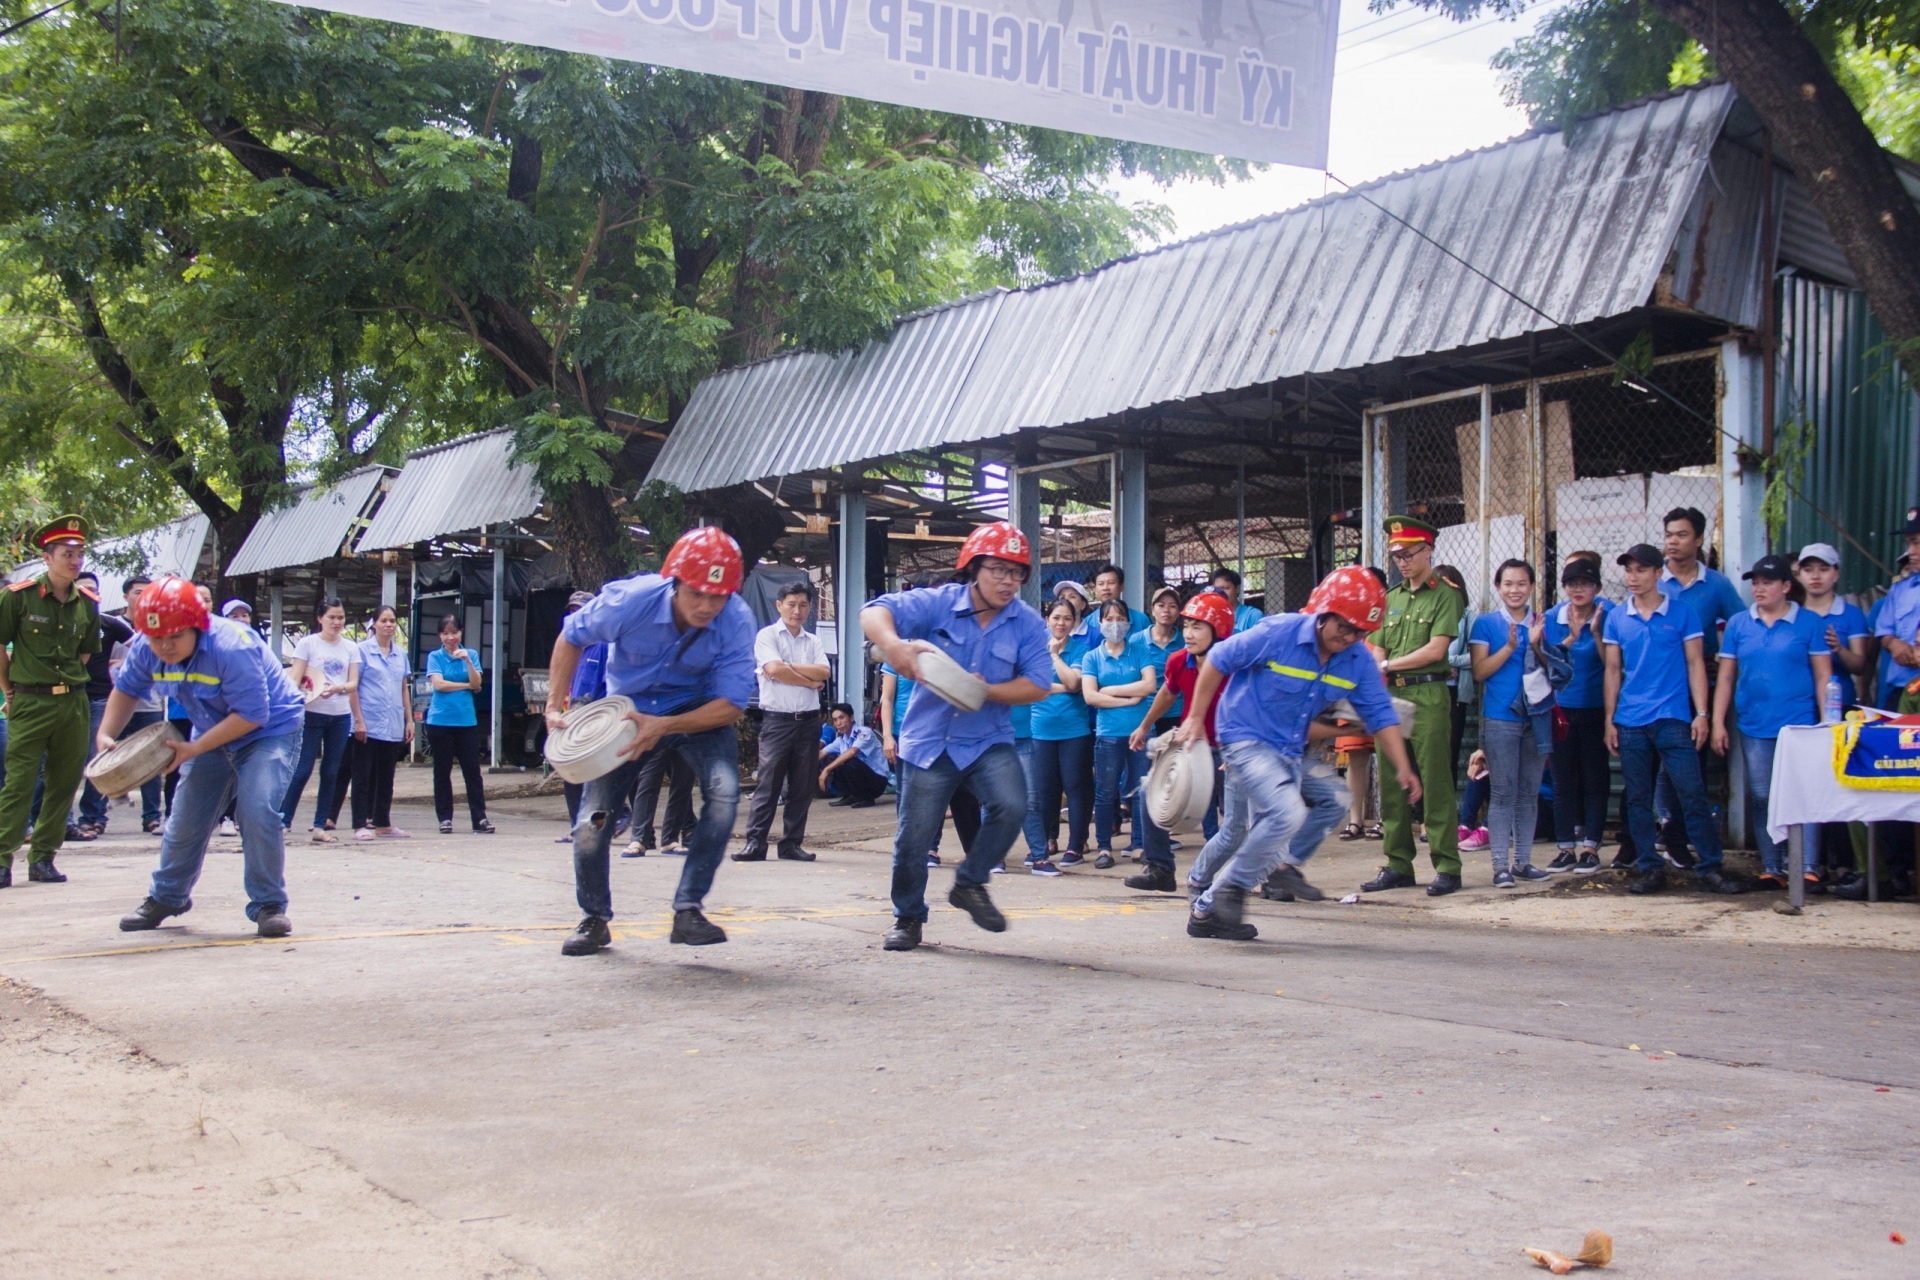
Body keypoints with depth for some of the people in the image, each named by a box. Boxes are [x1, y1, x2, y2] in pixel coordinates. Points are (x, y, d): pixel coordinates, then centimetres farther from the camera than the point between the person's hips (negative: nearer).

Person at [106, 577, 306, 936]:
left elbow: (251, 714, -32)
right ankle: (166, 898, 32)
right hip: (213, 733, 7)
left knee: (258, 813, -23)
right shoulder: (146, 650, -13)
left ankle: (269, 906, -9)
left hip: (271, 730, -7)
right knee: (185, 818, 10)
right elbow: (125, 690, 6)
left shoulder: (232, 647, -35)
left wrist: (193, 749, -32)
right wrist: (106, 734, -12)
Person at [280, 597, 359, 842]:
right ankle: (283, 820, 0)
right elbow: (295, 679, -5)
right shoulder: (307, 643, 0)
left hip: (341, 716, 4)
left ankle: (320, 826, 13)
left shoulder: (350, 648, 10)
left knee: (331, 773, 7)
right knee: (302, 769, -7)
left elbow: (353, 683, 4)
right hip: (312, 714, -4)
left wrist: (337, 688, -16)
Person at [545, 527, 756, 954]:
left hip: (698, 711, 0)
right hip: (626, 712, 1)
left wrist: (664, 727, -36)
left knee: (724, 791, -28)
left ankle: (688, 910, -14)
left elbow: (732, 704, -24)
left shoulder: (737, 622, -27)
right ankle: (595, 919, 21)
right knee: (592, 823, -6)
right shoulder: (629, 600, -27)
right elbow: (571, 638, -7)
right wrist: (557, 706, -11)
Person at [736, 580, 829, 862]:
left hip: (809, 720, 5)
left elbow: (824, 672, -1)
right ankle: (755, 842, -6)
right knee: (768, 783, -7)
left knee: (802, 787, 5)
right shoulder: (767, 635, 2)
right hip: (777, 719, -4)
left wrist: (788, 667, -9)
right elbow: (775, 669, -14)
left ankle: (792, 842, 11)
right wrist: (810, 681, -5)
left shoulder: (813, 641, 15)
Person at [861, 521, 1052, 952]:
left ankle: (970, 883, 3)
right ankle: (908, 917, 26)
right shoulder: (938, 603, -10)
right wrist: (893, 644, -43)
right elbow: (874, 613, -21)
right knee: (915, 836, 3)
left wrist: (986, 691, -26)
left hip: (988, 741, 1)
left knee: (1011, 807, -23)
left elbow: (1037, 684, -11)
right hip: (929, 739, -1)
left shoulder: (1028, 624, -5)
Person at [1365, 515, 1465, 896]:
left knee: (1435, 783, -5)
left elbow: (1436, 649, -12)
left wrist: (1388, 665, -6)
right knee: (1392, 784, 7)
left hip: (1428, 696, -6)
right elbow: (1378, 650, 15)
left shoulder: (1445, 595, -2)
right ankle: (1398, 865, 14)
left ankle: (1447, 867, 0)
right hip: (1391, 696, 6)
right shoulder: (1392, 598, 18)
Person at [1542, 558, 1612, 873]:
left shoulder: (1607, 617, -4)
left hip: (1596, 708, -2)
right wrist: (1570, 638, -19)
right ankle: (1566, 848, 11)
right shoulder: (1552, 619, 3)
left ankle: (1590, 848, 8)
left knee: (1594, 779, 2)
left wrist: (1597, 633, -21)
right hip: (1561, 709, 2)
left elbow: (1612, 664, -10)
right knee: (1563, 780, 5)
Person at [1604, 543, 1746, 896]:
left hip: (1673, 718, -3)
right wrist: (1609, 720, 7)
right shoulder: (1616, 618, 9)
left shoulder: (1681, 612, 2)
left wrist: (1701, 713, -5)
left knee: (1693, 794, -7)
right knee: (1638, 800, 5)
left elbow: (1695, 664, 2)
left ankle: (1710, 868, -2)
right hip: (1630, 722, 3)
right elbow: (1613, 671, 12)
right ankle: (1651, 868, 13)